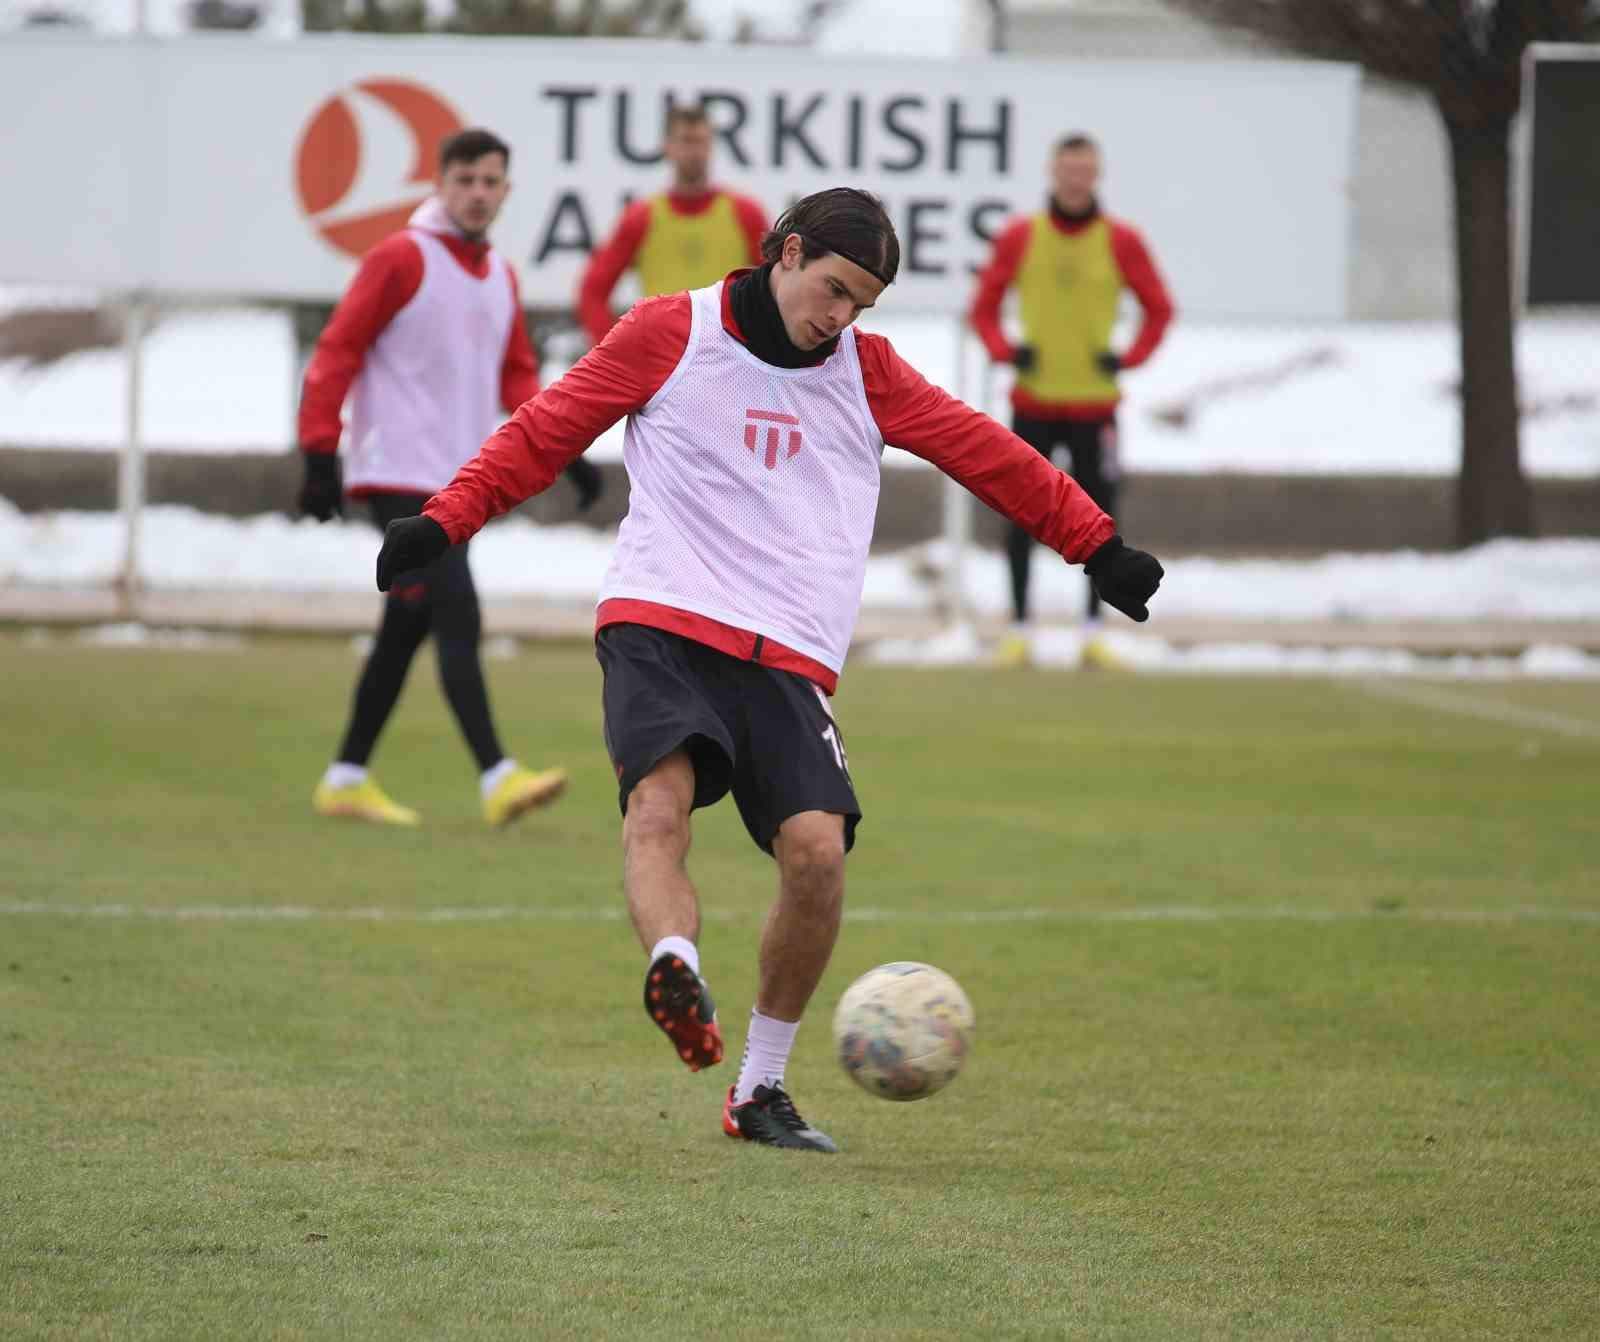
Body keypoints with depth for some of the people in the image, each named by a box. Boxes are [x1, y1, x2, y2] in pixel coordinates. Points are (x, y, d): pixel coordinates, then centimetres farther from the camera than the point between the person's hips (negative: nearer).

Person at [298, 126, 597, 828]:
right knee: (457, 619, -17)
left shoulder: (499, 274, 14)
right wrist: (320, 455, -13)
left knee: (407, 630, 11)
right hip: (399, 475, -8)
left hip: (457, 481, 8)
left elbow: (516, 375, 20)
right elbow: (338, 351, -8)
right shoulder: (402, 258, -8)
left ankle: (346, 779, 20)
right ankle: (497, 778, -23)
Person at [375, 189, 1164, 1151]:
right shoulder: (668, 334, 7)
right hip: (660, 625, -2)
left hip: (789, 656, 3)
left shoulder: (866, 372, 16)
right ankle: (677, 970, -57)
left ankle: (761, 1089, -2)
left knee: (818, 847, -16)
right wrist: (444, 523, 2)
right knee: (659, 801, -30)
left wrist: (1098, 546, 23)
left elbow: (988, 455, 22)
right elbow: (547, 431, 10)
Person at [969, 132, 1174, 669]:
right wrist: (1004, 351, -8)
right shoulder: (1019, 238, 0)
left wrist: (1129, 358, -5)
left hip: (1094, 403, 0)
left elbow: (1159, 307, 7)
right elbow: (984, 306, 8)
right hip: (1034, 401, 0)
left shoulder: (1121, 242, -1)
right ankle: (1019, 629, 8)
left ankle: (1093, 633, 8)